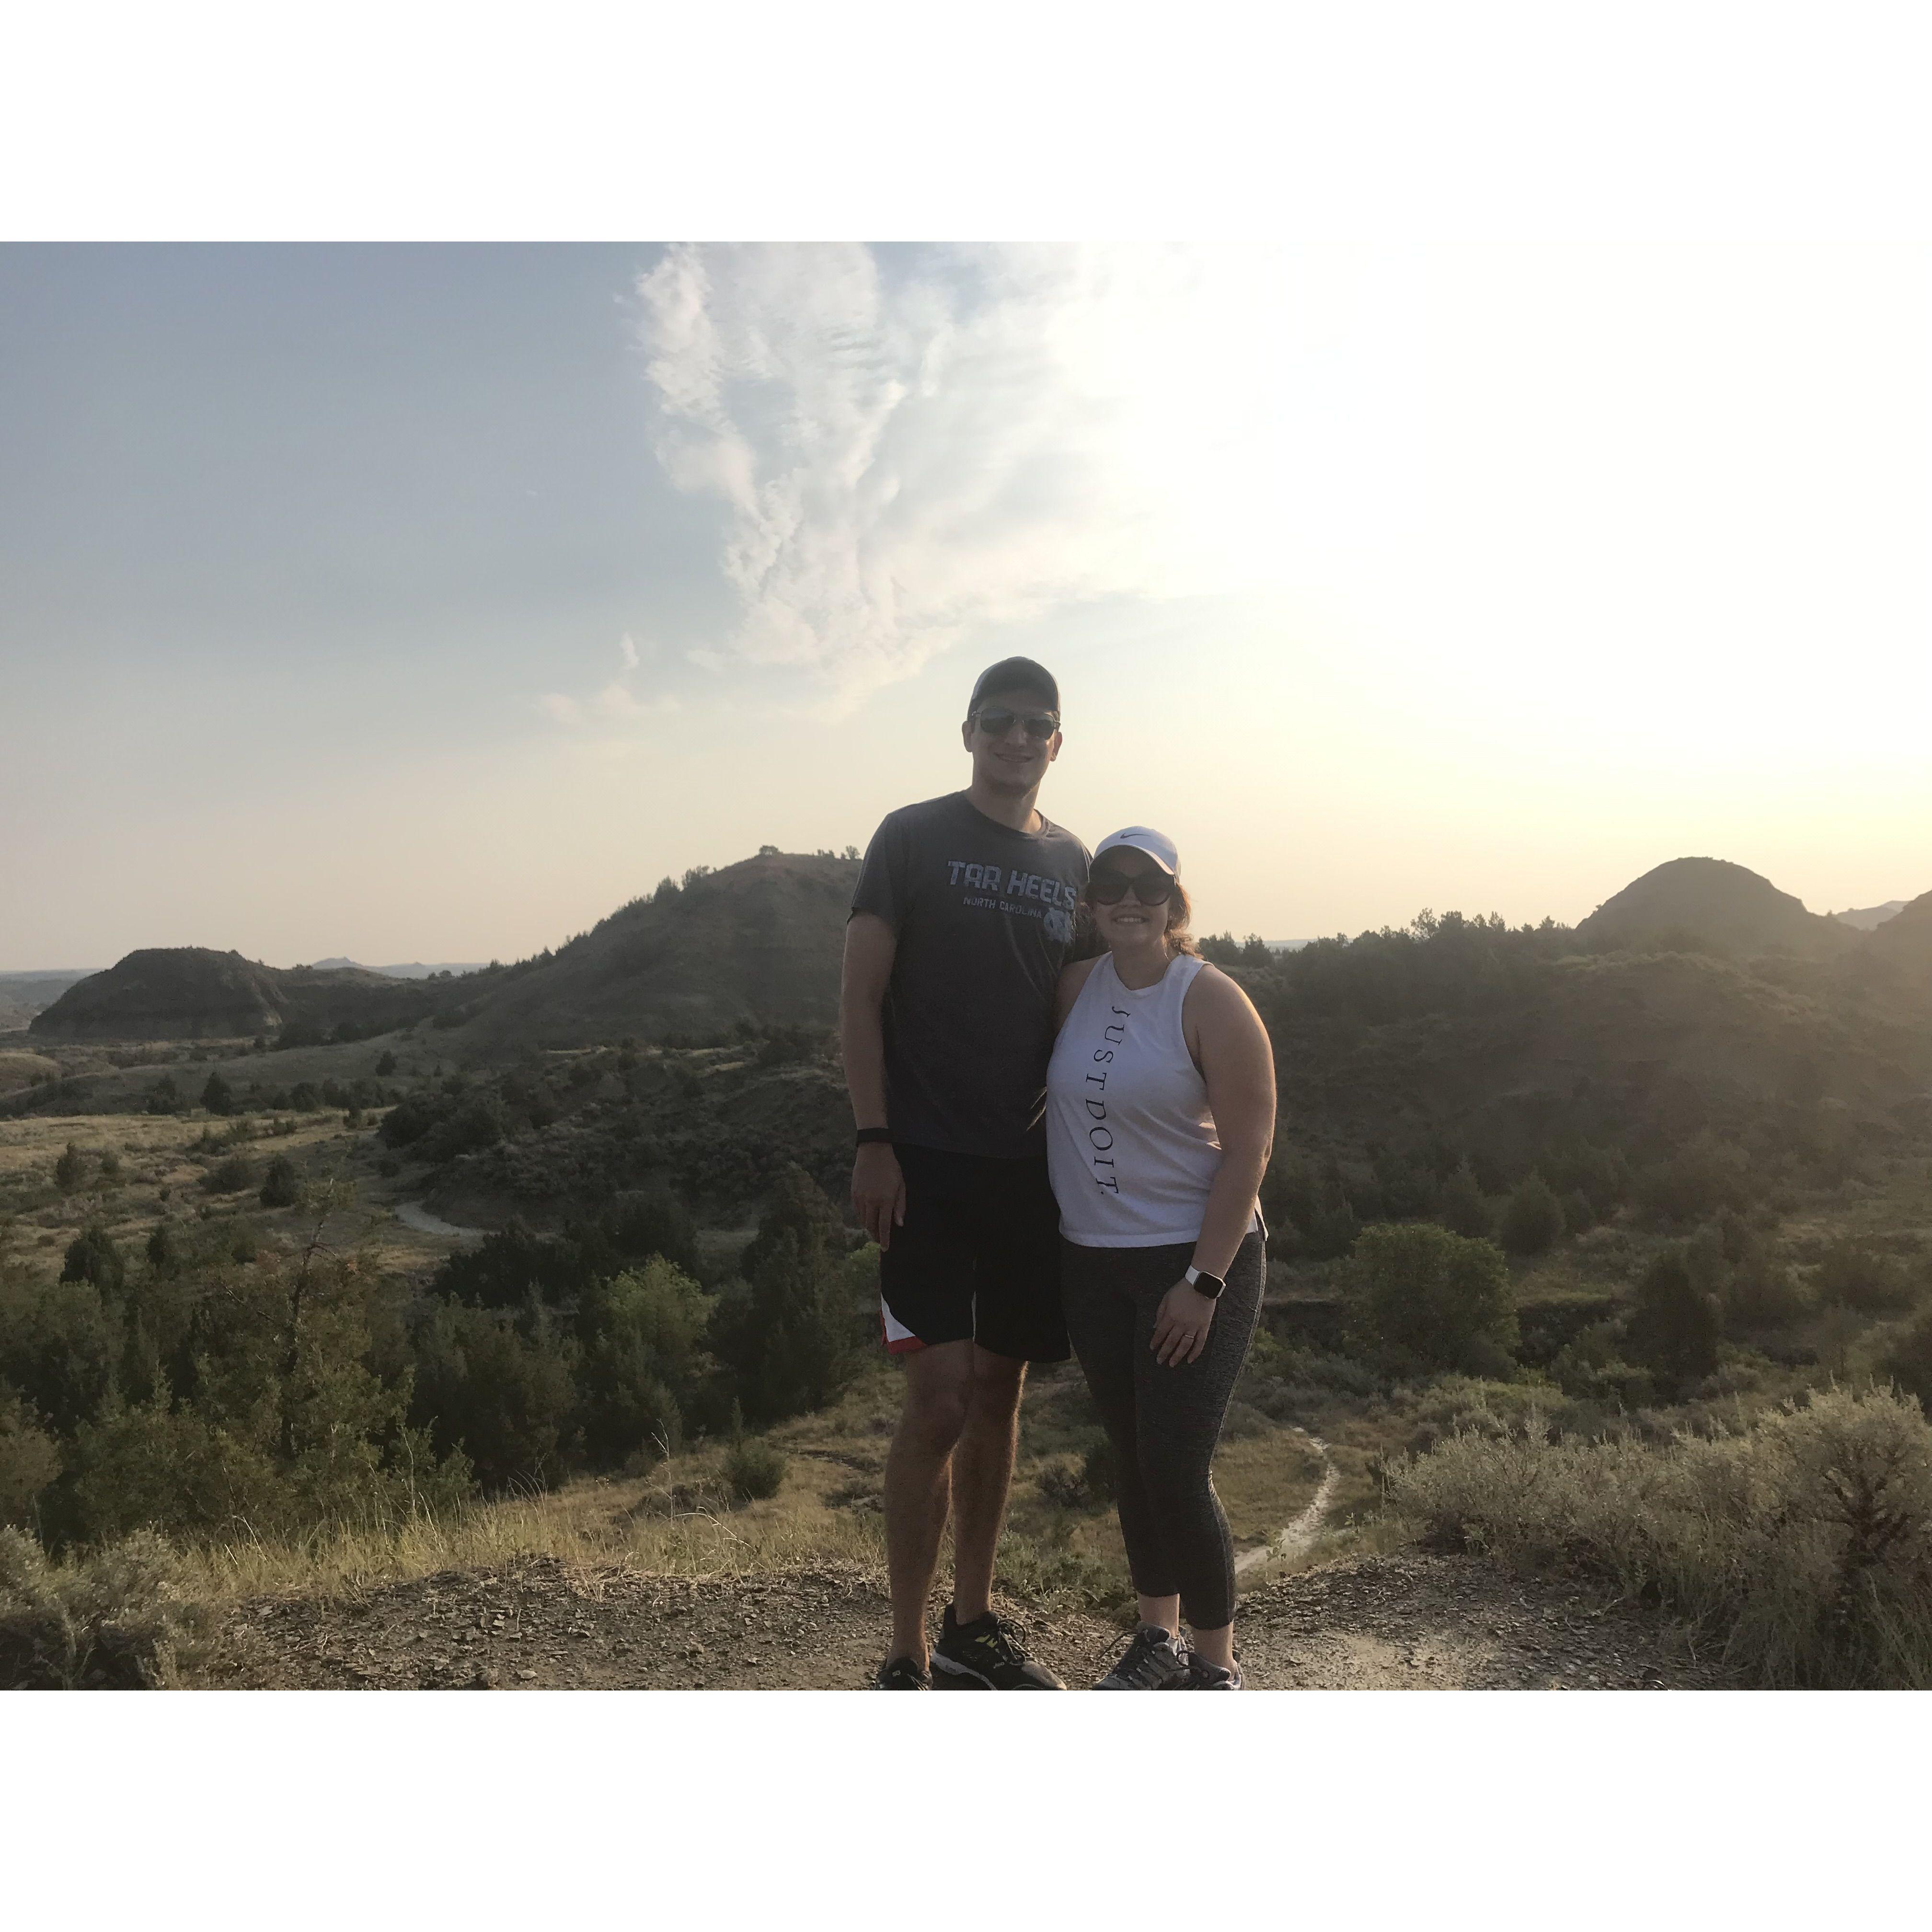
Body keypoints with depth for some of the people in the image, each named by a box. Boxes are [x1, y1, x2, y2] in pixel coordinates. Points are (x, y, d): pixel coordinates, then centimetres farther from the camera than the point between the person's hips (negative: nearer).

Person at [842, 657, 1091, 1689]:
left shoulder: (1070, 862, 12)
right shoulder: (913, 838, -2)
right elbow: (860, 996, -5)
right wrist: (872, 1141, -13)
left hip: (1030, 1167, 5)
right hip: (927, 1165, -5)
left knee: (1000, 1391, 12)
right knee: (941, 1400, -10)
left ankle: (971, 1625, 27)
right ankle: (907, 1661, 4)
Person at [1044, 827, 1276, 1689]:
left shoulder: (1212, 1002, -13)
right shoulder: (1077, 987, 4)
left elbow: (1247, 1149, -14)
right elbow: (1054, 1094, 16)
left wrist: (1203, 1281, -17)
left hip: (1196, 1261, -5)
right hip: (1092, 1260, 6)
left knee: (1175, 1468, -6)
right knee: (1131, 1459, 14)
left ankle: (1216, 1664, 15)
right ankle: (1158, 1637, 32)